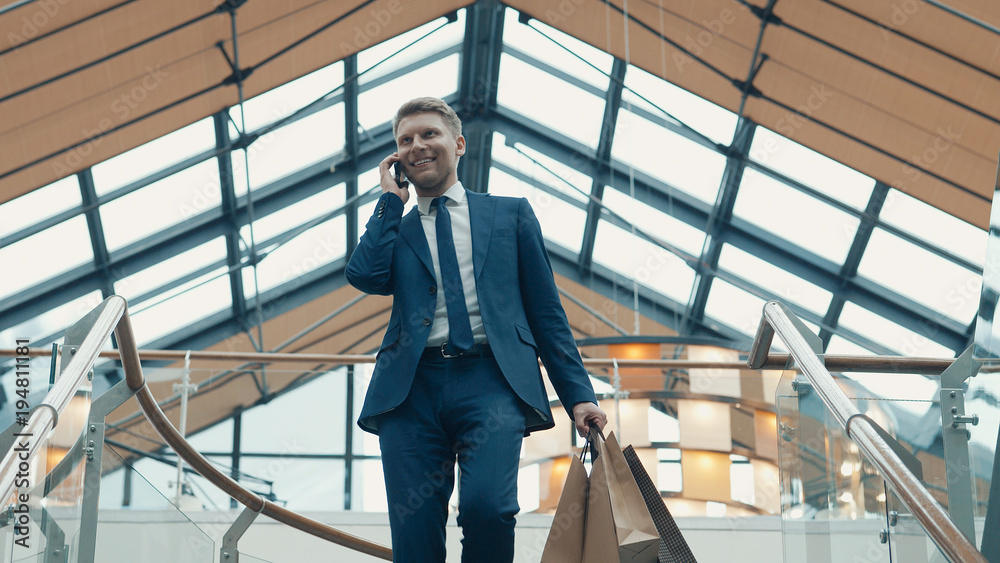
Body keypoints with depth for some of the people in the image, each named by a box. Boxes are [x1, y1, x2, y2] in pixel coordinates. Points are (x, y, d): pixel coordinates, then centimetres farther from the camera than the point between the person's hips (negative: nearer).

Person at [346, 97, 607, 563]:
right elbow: (364, 275, 0)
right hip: (412, 385, 2)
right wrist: (391, 198, 12)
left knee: (487, 506, -26)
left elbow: (546, 312, 15)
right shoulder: (396, 228, 23)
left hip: (490, 379, -2)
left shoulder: (511, 214, 20)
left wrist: (578, 395, 5)